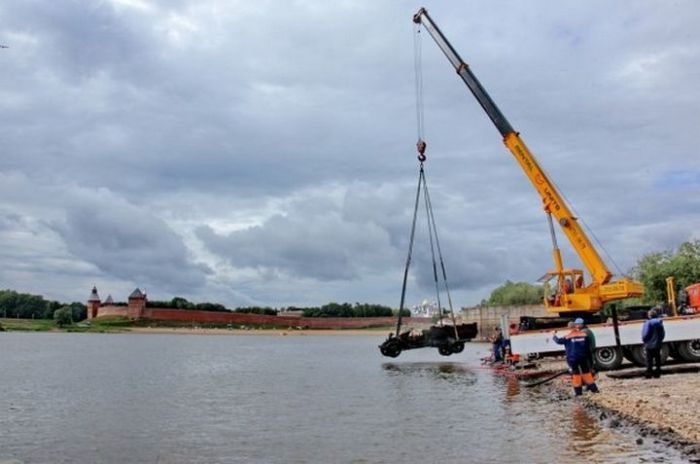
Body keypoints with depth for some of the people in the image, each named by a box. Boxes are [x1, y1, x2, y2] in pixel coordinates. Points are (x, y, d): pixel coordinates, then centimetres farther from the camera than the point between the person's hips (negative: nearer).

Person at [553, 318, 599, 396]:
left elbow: (559, 341, 2)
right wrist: (589, 356, 17)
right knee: (586, 372, 14)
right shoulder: (584, 335, -1)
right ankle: (593, 388, 18)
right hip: (583, 357, 2)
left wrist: (554, 336, 21)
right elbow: (588, 348, 6)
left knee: (575, 374, 4)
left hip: (572, 359, -2)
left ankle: (578, 391, 4)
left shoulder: (568, 337, -8)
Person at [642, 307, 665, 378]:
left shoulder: (648, 322, -15)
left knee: (649, 360, 0)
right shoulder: (659, 322, 4)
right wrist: (659, 340, 18)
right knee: (658, 359, 12)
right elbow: (663, 333, 8)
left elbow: (645, 334, -16)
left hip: (649, 345, -5)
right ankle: (657, 373, 14)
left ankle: (649, 373, -1)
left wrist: (645, 341, 0)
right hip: (658, 344, 5)